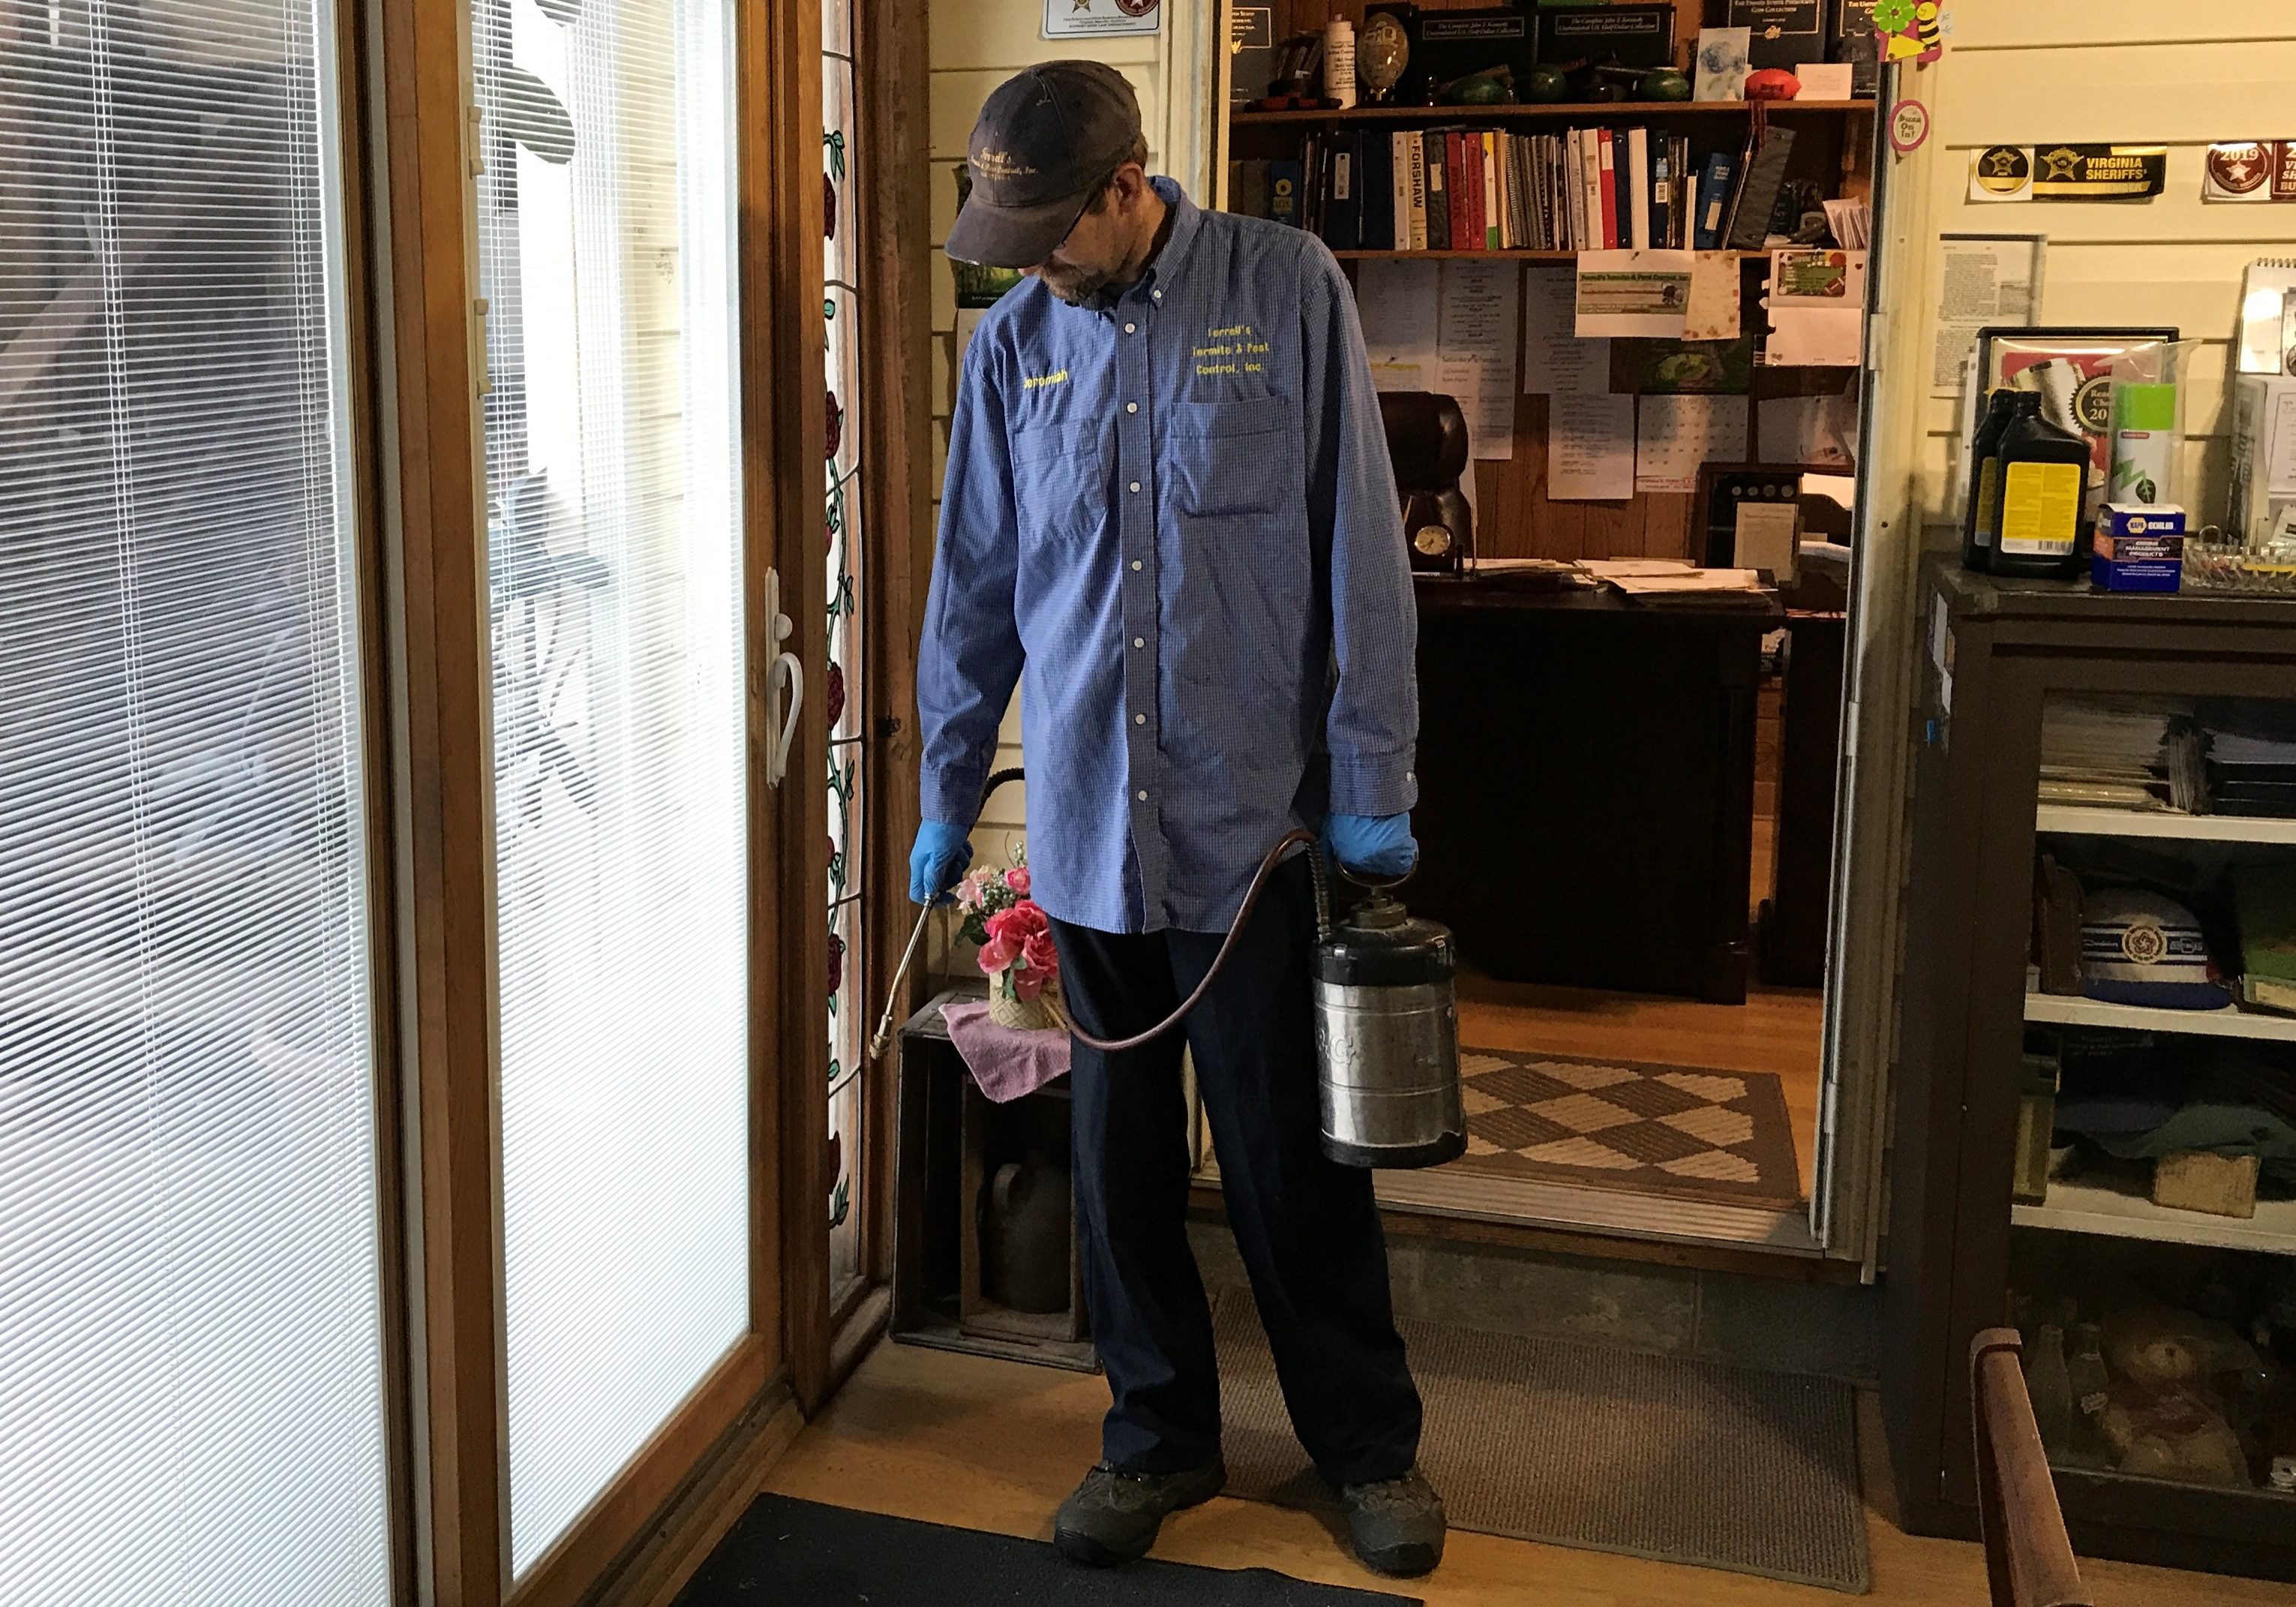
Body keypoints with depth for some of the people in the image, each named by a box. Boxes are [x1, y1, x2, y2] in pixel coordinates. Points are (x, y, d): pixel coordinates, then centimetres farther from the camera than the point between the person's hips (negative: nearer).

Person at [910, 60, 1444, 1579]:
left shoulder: (1287, 289, -5)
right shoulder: (1015, 340, 5)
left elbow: (1360, 548, -5)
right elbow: (975, 586, 11)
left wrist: (1372, 783, -7)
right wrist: (948, 798, 14)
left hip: (1255, 814, -3)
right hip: (1084, 818, 3)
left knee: (1294, 1153, 5)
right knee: (1122, 1152, 12)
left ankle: (1370, 1441, 25)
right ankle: (1160, 1436, 29)